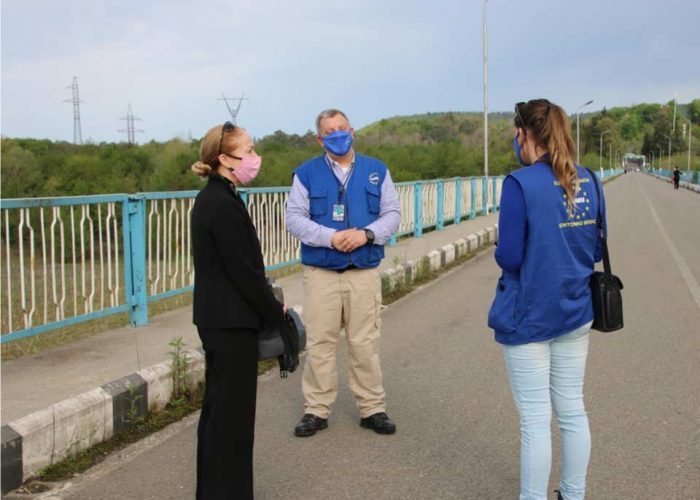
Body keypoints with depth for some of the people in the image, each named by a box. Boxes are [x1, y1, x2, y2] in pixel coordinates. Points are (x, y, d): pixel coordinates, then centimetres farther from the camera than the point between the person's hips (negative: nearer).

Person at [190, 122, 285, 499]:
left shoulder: (211, 198, 10)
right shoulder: (224, 204, -19)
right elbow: (243, 269, -19)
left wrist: (267, 307, 12)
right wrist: (274, 312, -7)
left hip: (215, 318, 10)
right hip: (232, 322, -10)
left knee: (218, 407, 18)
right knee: (233, 410, 0)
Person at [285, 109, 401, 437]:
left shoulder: (377, 170, 10)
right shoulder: (306, 173, 5)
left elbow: (392, 214, 7)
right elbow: (294, 218, -1)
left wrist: (366, 234, -12)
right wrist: (330, 237, -15)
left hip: (364, 272, 1)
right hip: (320, 272, -1)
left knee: (365, 343, 5)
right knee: (319, 343, 3)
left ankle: (372, 408, 17)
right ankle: (317, 410, 15)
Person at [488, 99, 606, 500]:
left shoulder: (520, 184, -17)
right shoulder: (588, 181, 2)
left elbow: (508, 257, -17)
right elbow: (597, 250, 8)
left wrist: (505, 253, 4)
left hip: (528, 316, -6)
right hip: (575, 313, 6)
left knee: (535, 419, 3)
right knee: (572, 410, 16)